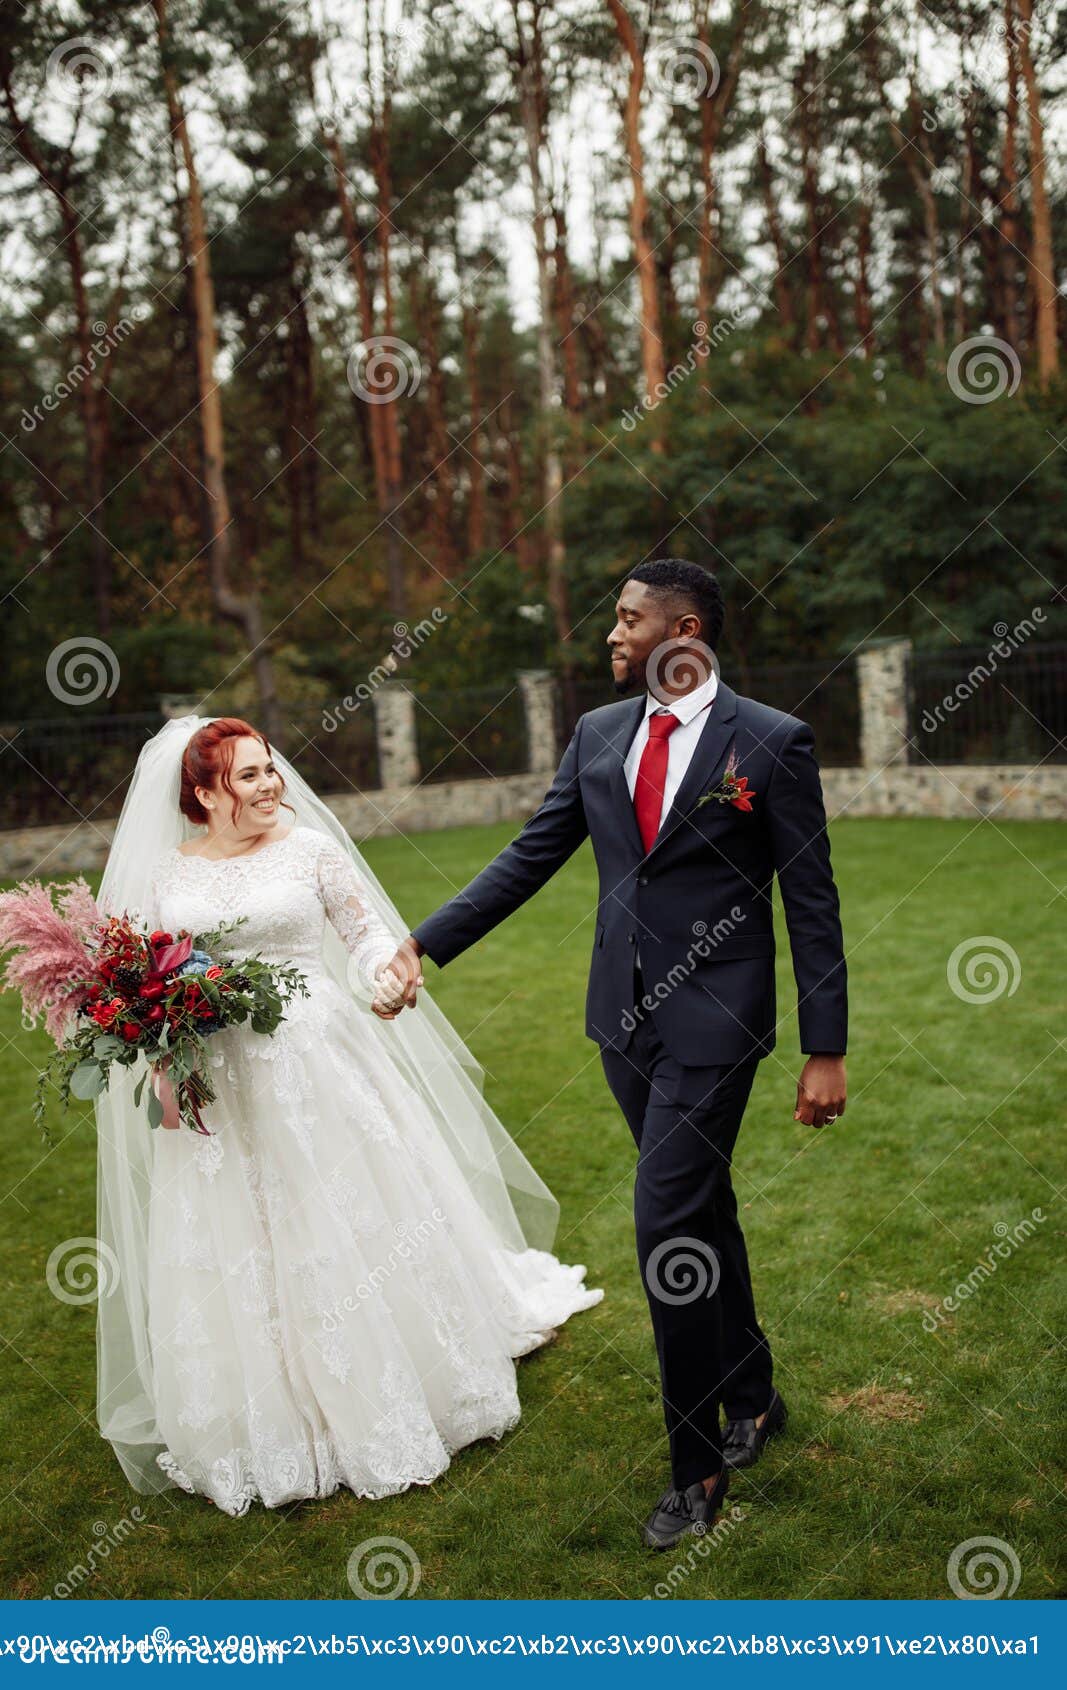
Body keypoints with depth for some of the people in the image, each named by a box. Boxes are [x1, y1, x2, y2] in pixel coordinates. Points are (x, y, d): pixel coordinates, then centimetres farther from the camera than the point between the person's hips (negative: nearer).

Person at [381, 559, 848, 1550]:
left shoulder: (773, 743, -9)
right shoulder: (598, 734, 6)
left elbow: (813, 904, -7)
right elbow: (530, 857, 9)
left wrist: (825, 1051, -8)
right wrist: (425, 944, 3)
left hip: (714, 1022, -5)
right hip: (626, 1019, 5)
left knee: (666, 1225, -9)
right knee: (700, 1215, 17)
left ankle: (697, 1463, 9)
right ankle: (751, 1401, 37)